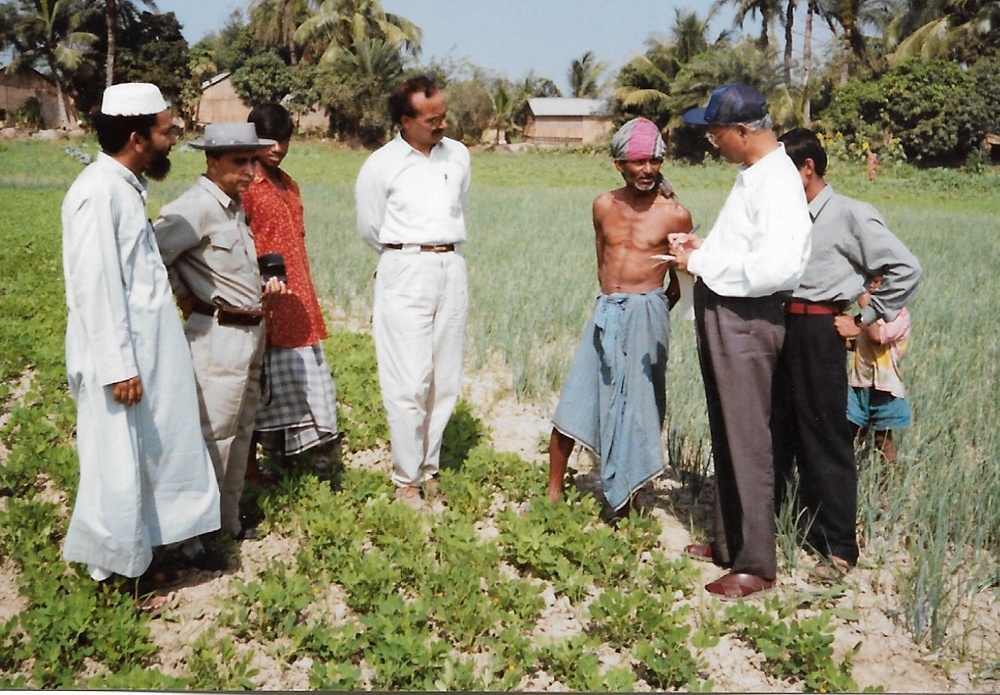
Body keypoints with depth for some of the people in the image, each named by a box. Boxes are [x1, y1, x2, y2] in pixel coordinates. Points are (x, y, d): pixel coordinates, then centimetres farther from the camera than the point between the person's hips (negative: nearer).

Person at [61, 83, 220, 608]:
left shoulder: (124, 186, 10)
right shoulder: (98, 193, -19)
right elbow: (96, 287, -22)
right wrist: (118, 367, -21)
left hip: (147, 349, 10)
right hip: (120, 356, -9)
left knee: (150, 457, 17)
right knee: (118, 465, 3)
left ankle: (139, 552, 32)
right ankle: (114, 569, 19)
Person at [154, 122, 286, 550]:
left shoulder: (234, 205, 12)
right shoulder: (196, 207, -17)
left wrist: (266, 282, 7)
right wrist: (185, 300, -14)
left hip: (250, 333, 10)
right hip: (218, 336, -9)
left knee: (241, 433, 17)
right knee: (213, 438, -4)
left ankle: (229, 522, 30)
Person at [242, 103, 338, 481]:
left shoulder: (288, 184, 16)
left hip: (297, 300, 8)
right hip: (265, 303, -8)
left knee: (298, 386, 12)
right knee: (264, 387, -2)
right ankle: (250, 472, 10)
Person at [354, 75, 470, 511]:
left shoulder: (458, 155, 9)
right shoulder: (381, 165, -3)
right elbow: (369, 229, 7)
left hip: (452, 270, 4)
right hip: (405, 274, -4)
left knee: (445, 380, 6)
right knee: (409, 384, -6)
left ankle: (429, 468, 18)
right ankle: (406, 478, 6)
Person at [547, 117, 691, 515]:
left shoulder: (675, 215, -4)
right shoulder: (604, 206, 7)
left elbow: (680, 281, 5)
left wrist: (649, 312, 8)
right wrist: (612, 302, 14)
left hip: (647, 316, -4)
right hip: (605, 313, 4)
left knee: (634, 412, 4)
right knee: (572, 405, 5)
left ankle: (622, 504, 16)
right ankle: (553, 494, 18)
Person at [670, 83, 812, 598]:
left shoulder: (778, 184, -17)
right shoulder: (751, 173, 14)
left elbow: (775, 266, -27)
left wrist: (702, 263, -18)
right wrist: (705, 247, 7)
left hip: (745, 321, -10)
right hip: (720, 316, 10)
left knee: (747, 441, -2)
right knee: (726, 437, 17)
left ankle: (756, 565, 9)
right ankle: (728, 541, 31)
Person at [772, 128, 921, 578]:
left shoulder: (851, 215, -7)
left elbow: (904, 270, -9)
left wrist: (865, 321, -8)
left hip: (818, 332, -6)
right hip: (778, 327, 6)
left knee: (825, 439, 1)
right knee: (774, 433, 13)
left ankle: (837, 547, 13)